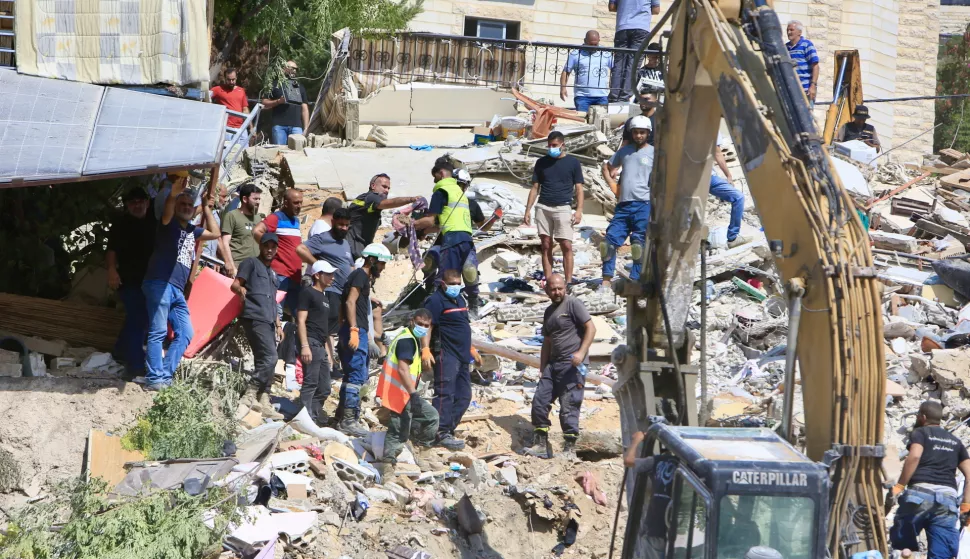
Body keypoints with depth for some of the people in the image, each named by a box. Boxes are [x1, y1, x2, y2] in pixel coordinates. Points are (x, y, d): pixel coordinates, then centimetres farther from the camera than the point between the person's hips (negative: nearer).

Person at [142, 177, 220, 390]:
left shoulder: (191, 231, 23)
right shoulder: (170, 224, 2)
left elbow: (215, 233, 32)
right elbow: (166, 215, -22)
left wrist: (207, 209, 24)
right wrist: (173, 195, -42)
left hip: (177, 290, 8)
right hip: (159, 284, -8)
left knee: (185, 333, 4)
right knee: (158, 332, -11)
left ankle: (165, 375, 5)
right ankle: (154, 379, -14)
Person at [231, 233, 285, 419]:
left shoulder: (273, 274, 27)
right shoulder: (251, 263, 3)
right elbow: (234, 284, -8)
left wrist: (278, 324, 22)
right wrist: (240, 289, -31)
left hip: (268, 322, 8)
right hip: (254, 318, -8)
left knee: (264, 361, 5)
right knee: (270, 358, -19)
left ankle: (264, 402, 4)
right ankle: (251, 395, -16)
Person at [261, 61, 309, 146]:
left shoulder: (300, 87, 20)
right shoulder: (276, 84, 11)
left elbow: (304, 108, 17)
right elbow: (264, 103, 9)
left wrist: (306, 129, 8)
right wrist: (278, 101, -8)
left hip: (296, 126, 2)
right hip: (279, 125, -2)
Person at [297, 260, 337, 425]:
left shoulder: (324, 297, 23)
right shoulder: (308, 293, -3)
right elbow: (301, 321, -11)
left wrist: (328, 351, 20)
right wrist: (304, 346, -20)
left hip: (321, 347, 9)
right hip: (311, 344, -9)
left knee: (324, 388, 11)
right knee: (310, 383, -13)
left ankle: (316, 417, 18)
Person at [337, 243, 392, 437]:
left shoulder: (361, 276, 22)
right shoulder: (361, 275, -9)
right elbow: (350, 302, -20)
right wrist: (354, 329, -28)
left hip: (356, 332, 11)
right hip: (356, 331, -11)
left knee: (352, 376, 14)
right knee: (357, 376, -12)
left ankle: (344, 419, 18)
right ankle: (349, 420, -13)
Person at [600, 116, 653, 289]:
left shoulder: (654, 152, 2)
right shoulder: (625, 150, 17)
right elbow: (607, 167, 30)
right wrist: (613, 185, 14)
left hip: (643, 205, -5)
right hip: (623, 205, 5)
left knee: (639, 245, -4)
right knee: (610, 240, -1)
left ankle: (635, 280, 0)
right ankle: (607, 279, 4)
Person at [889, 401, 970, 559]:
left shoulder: (919, 433, 12)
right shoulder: (955, 441, 28)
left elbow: (914, 456, -10)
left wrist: (899, 486, -8)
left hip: (920, 493, -4)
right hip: (948, 498, 4)